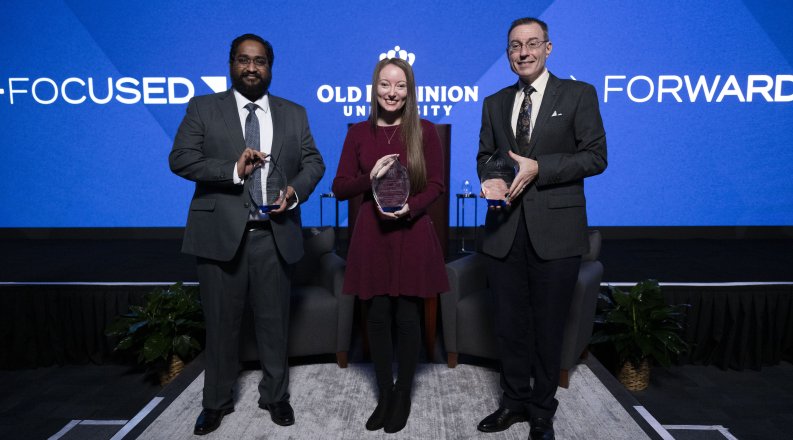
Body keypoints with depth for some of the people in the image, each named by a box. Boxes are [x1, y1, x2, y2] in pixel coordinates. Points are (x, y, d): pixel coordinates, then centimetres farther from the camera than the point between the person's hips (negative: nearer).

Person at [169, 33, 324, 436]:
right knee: (221, 323, 10)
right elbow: (180, 159, -6)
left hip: (274, 235, 2)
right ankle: (217, 402, 29)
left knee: (274, 321, 12)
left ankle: (275, 396, 30)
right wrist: (234, 170, -20)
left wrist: (295, 191, -12)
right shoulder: (203, 109, 4)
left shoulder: (294, 114, 12)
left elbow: (314, 162, 9)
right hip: (221, 233, -1)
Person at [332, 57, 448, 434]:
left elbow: (436, 185, -2)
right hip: (372, 234, 2)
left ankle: (403, 396, 25)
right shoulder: (358, 133, 5)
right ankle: (383, 395, 26)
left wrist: (409, 208, -19)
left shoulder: (425, 131, 0)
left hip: (412, 234, -2)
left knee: (407, 316, 5)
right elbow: (339, 188, 4)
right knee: (377, 315, 7)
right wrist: (369, 179, -15)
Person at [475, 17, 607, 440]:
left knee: (548, 325, 8)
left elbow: (596, 156, -5)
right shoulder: (494, 103, 13)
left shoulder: (578, 94, 1)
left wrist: (538, 168, -17)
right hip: (505, 228, 4)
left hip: (555, 230, -3)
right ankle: (515, 400, 31)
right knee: (509, 323, 12)